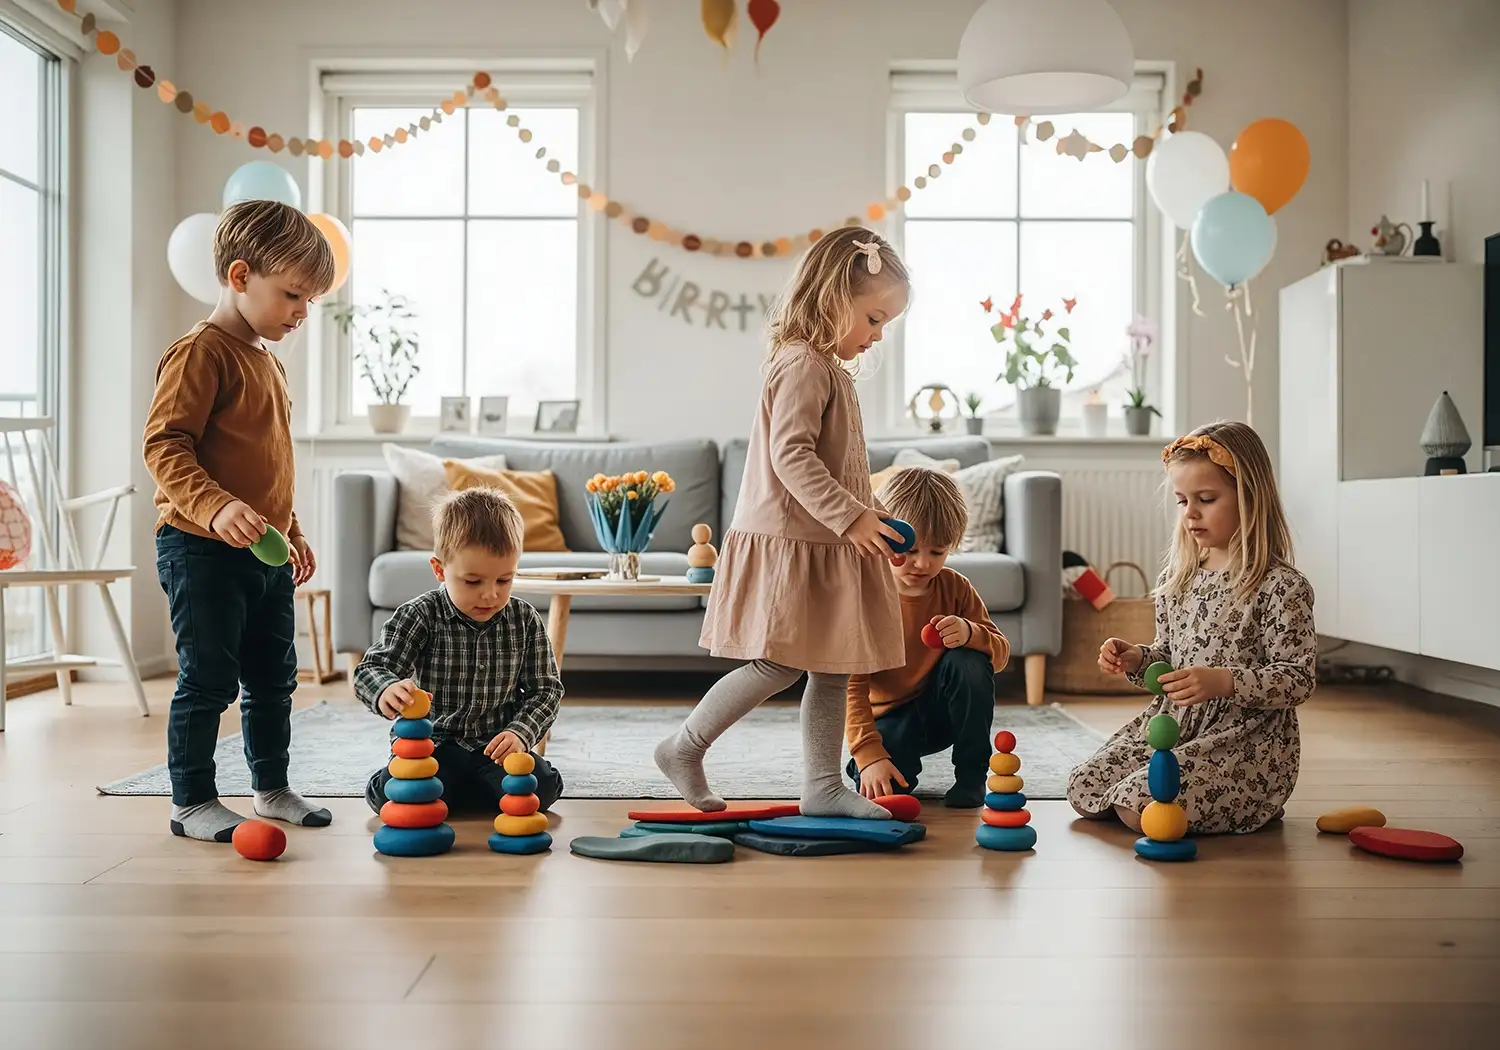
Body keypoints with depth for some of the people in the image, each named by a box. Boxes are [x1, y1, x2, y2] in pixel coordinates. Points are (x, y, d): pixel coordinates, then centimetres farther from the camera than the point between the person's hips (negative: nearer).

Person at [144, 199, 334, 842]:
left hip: (264, 552, 9)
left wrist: (291, 533, 25)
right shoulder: (200, 353, -12)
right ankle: (192, 803, 10)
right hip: (202, 549, -9)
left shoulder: (266, 361, 16)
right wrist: (216, 506, -33)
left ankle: (272, 788, 28)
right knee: (208, 681, -2)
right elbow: (164, 446, -20)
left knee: (274, 678, 15)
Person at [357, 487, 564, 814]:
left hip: (496, 745, 3)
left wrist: (520, 732, -15)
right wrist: (387, 691, -43)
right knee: (390, 793, -31)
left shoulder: (525, 621, -1)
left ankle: (442, 795, -3)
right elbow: (371, 670, -17)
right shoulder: (420, 616, -8)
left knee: (541, 786, -25)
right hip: (431, 744, -3)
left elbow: (545, 689, 4)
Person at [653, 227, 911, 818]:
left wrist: (863, 515, 19)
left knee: (833, 669, 9)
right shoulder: (803, 365, -14)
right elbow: (791, 455, -25)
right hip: (790, 543, -10)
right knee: (780, 665, -7)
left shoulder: (828, 370, 18)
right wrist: (849, 516, -27)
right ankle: (684, 748, 9)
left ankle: (822, 786, 16)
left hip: (827, 543, 10)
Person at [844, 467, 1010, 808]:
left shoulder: (954, 587, -7)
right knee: (886, 790, -30)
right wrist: (869, 754, -34)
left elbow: (1001, 652, -4)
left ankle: (971, 776, -12)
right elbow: (851, 686, -23)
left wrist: (969, 633, -29)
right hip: (889, 717, -3)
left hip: (942, 711, 3)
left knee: (967, 661, -27)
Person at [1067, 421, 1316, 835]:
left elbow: (1298, 679, -15)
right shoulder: (1177, 580, 9)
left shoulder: (1282, 587, -13)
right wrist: (1135, 659, -2)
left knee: (1140, 807, -23)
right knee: (1083, 791, -1)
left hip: (1246, 739, -7)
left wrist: (1223, 681, -29)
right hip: (1172, 722, 8)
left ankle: (1251, 806, 4)